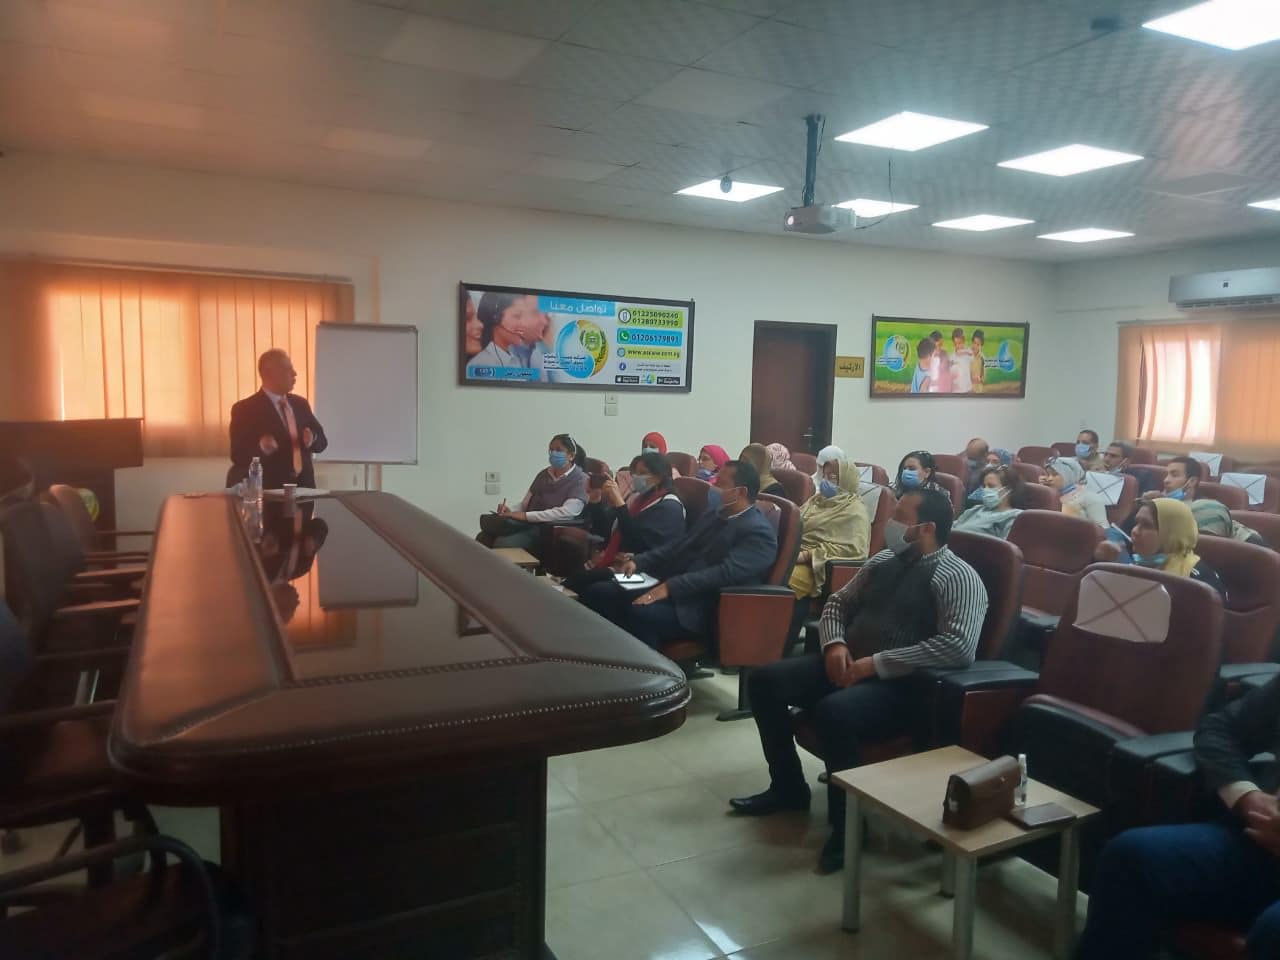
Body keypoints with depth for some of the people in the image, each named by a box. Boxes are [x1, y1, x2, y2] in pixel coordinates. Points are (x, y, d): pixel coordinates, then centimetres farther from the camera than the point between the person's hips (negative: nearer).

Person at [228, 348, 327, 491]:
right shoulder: (245, 409, -6)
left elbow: (322, 440, 12)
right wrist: (262, 447, -29)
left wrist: (312, 440, -10)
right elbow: (238, 455, -11)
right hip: (268, 490, -5)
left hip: (303, 487, 5)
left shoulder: (300, 403, 11)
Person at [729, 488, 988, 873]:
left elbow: (959, 646, -24)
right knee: (764, 680, -4)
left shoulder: (957, 577, -10)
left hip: (900, 685, -8)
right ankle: (788, 787, 13)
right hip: (846, 664, 8)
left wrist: (877, 663, -23)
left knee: (833, 711, -35)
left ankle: (847, 823, -12)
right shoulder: (883, 560, 13)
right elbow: (838, 602, 20)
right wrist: (835, 644, -2)